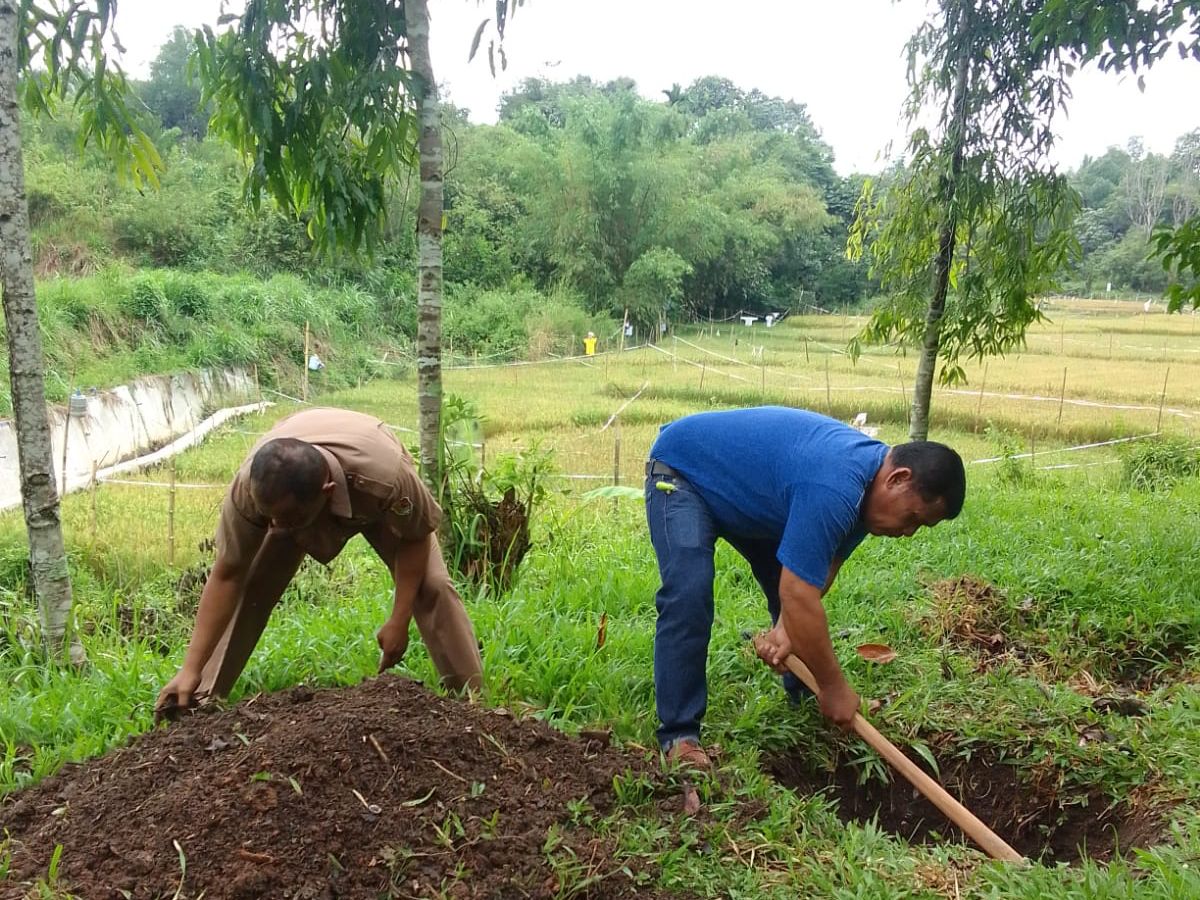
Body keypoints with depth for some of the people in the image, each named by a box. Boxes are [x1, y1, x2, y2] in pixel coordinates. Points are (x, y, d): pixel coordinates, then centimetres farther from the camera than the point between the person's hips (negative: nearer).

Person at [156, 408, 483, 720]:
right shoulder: (248, 487, -39)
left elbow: (415, 538, -26)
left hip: (376, 507, -1)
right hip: (294, 497, 2)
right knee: (249, 587, -12)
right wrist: (191, 669, -29)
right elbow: (227, 575, -28)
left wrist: (399, 621, -26)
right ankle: (203, 698, 5)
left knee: (431, 586, -16)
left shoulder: (385, 478, -47)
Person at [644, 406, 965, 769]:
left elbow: (821, 568, -3)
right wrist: (834, 688, -25)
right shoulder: (833, 490, -38)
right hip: (681, 470, -9)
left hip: (744, 487, 9)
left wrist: (787, 626, -18)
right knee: (689, 595, -23)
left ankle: (806, 705, 22)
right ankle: (679, 734, -13)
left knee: (796, 579, 7)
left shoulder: (869, 477, -8)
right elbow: (798, 596, -37)